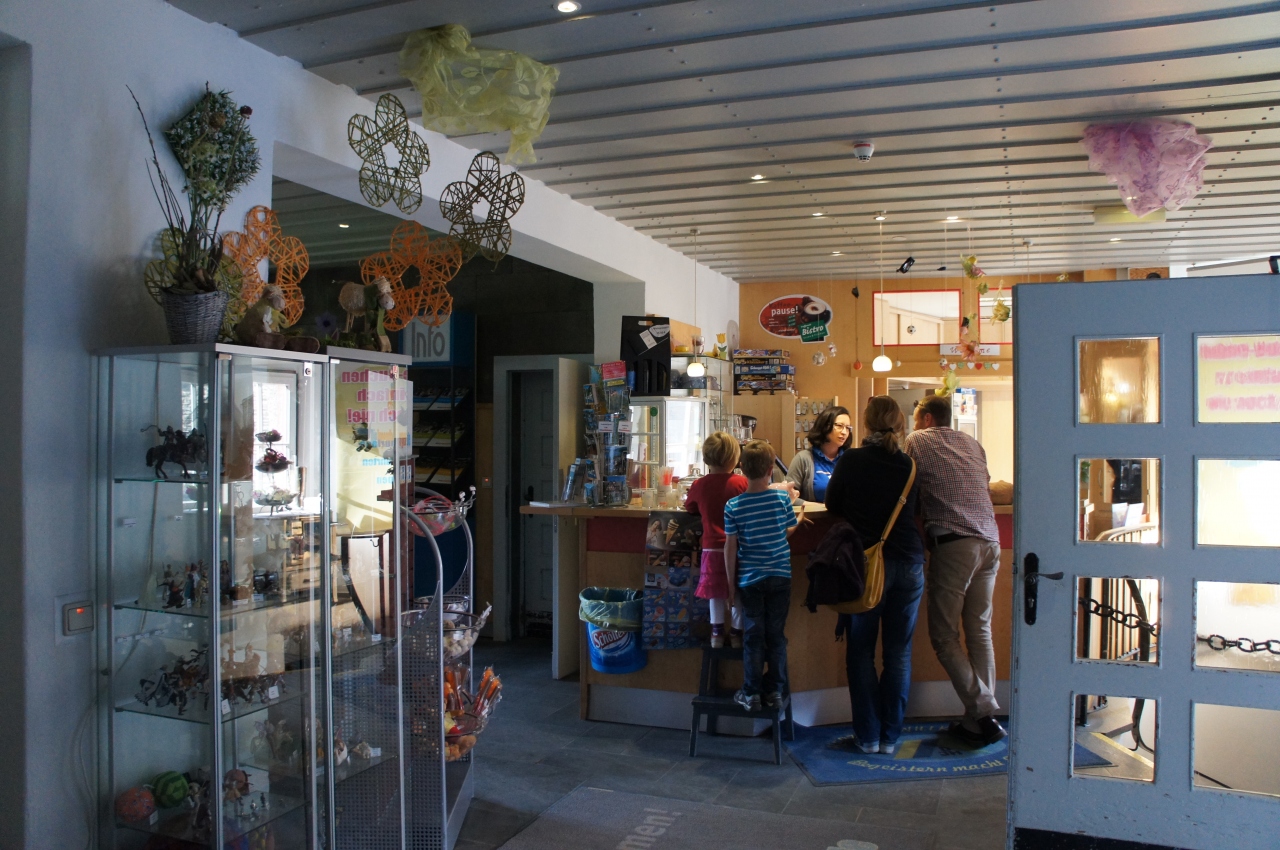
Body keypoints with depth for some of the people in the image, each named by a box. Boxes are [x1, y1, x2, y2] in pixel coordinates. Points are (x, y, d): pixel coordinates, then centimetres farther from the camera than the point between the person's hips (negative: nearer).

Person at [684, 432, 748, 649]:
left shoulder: (699, 485, -5)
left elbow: (689, 508, 13)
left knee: (716, 590, 16)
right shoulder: (741, 483, -13)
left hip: (712, 548, 2)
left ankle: (717, 633, 22)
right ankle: (736, 633, 22)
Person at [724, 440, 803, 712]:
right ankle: (775, 690, 20)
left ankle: (751, 694, 13)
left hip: (749, 579, -1)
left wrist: (731, 578, 3)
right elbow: (789, 530, 7)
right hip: (780, 576, 1)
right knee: (776, 634, 11)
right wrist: (799, 515, 29)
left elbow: (730, 546, -9)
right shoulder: (782, 498, -9)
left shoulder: (733, 506, -13)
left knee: (753, 636, 7)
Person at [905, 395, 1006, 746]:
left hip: (953, 542, -6)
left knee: (944, 635, 1)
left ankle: (983, 714, -5)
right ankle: (984, 715, 15)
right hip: (990, 541, 6)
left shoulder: (918, 441, 6)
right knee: (980, 630, 13)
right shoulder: (972, 443, 21)